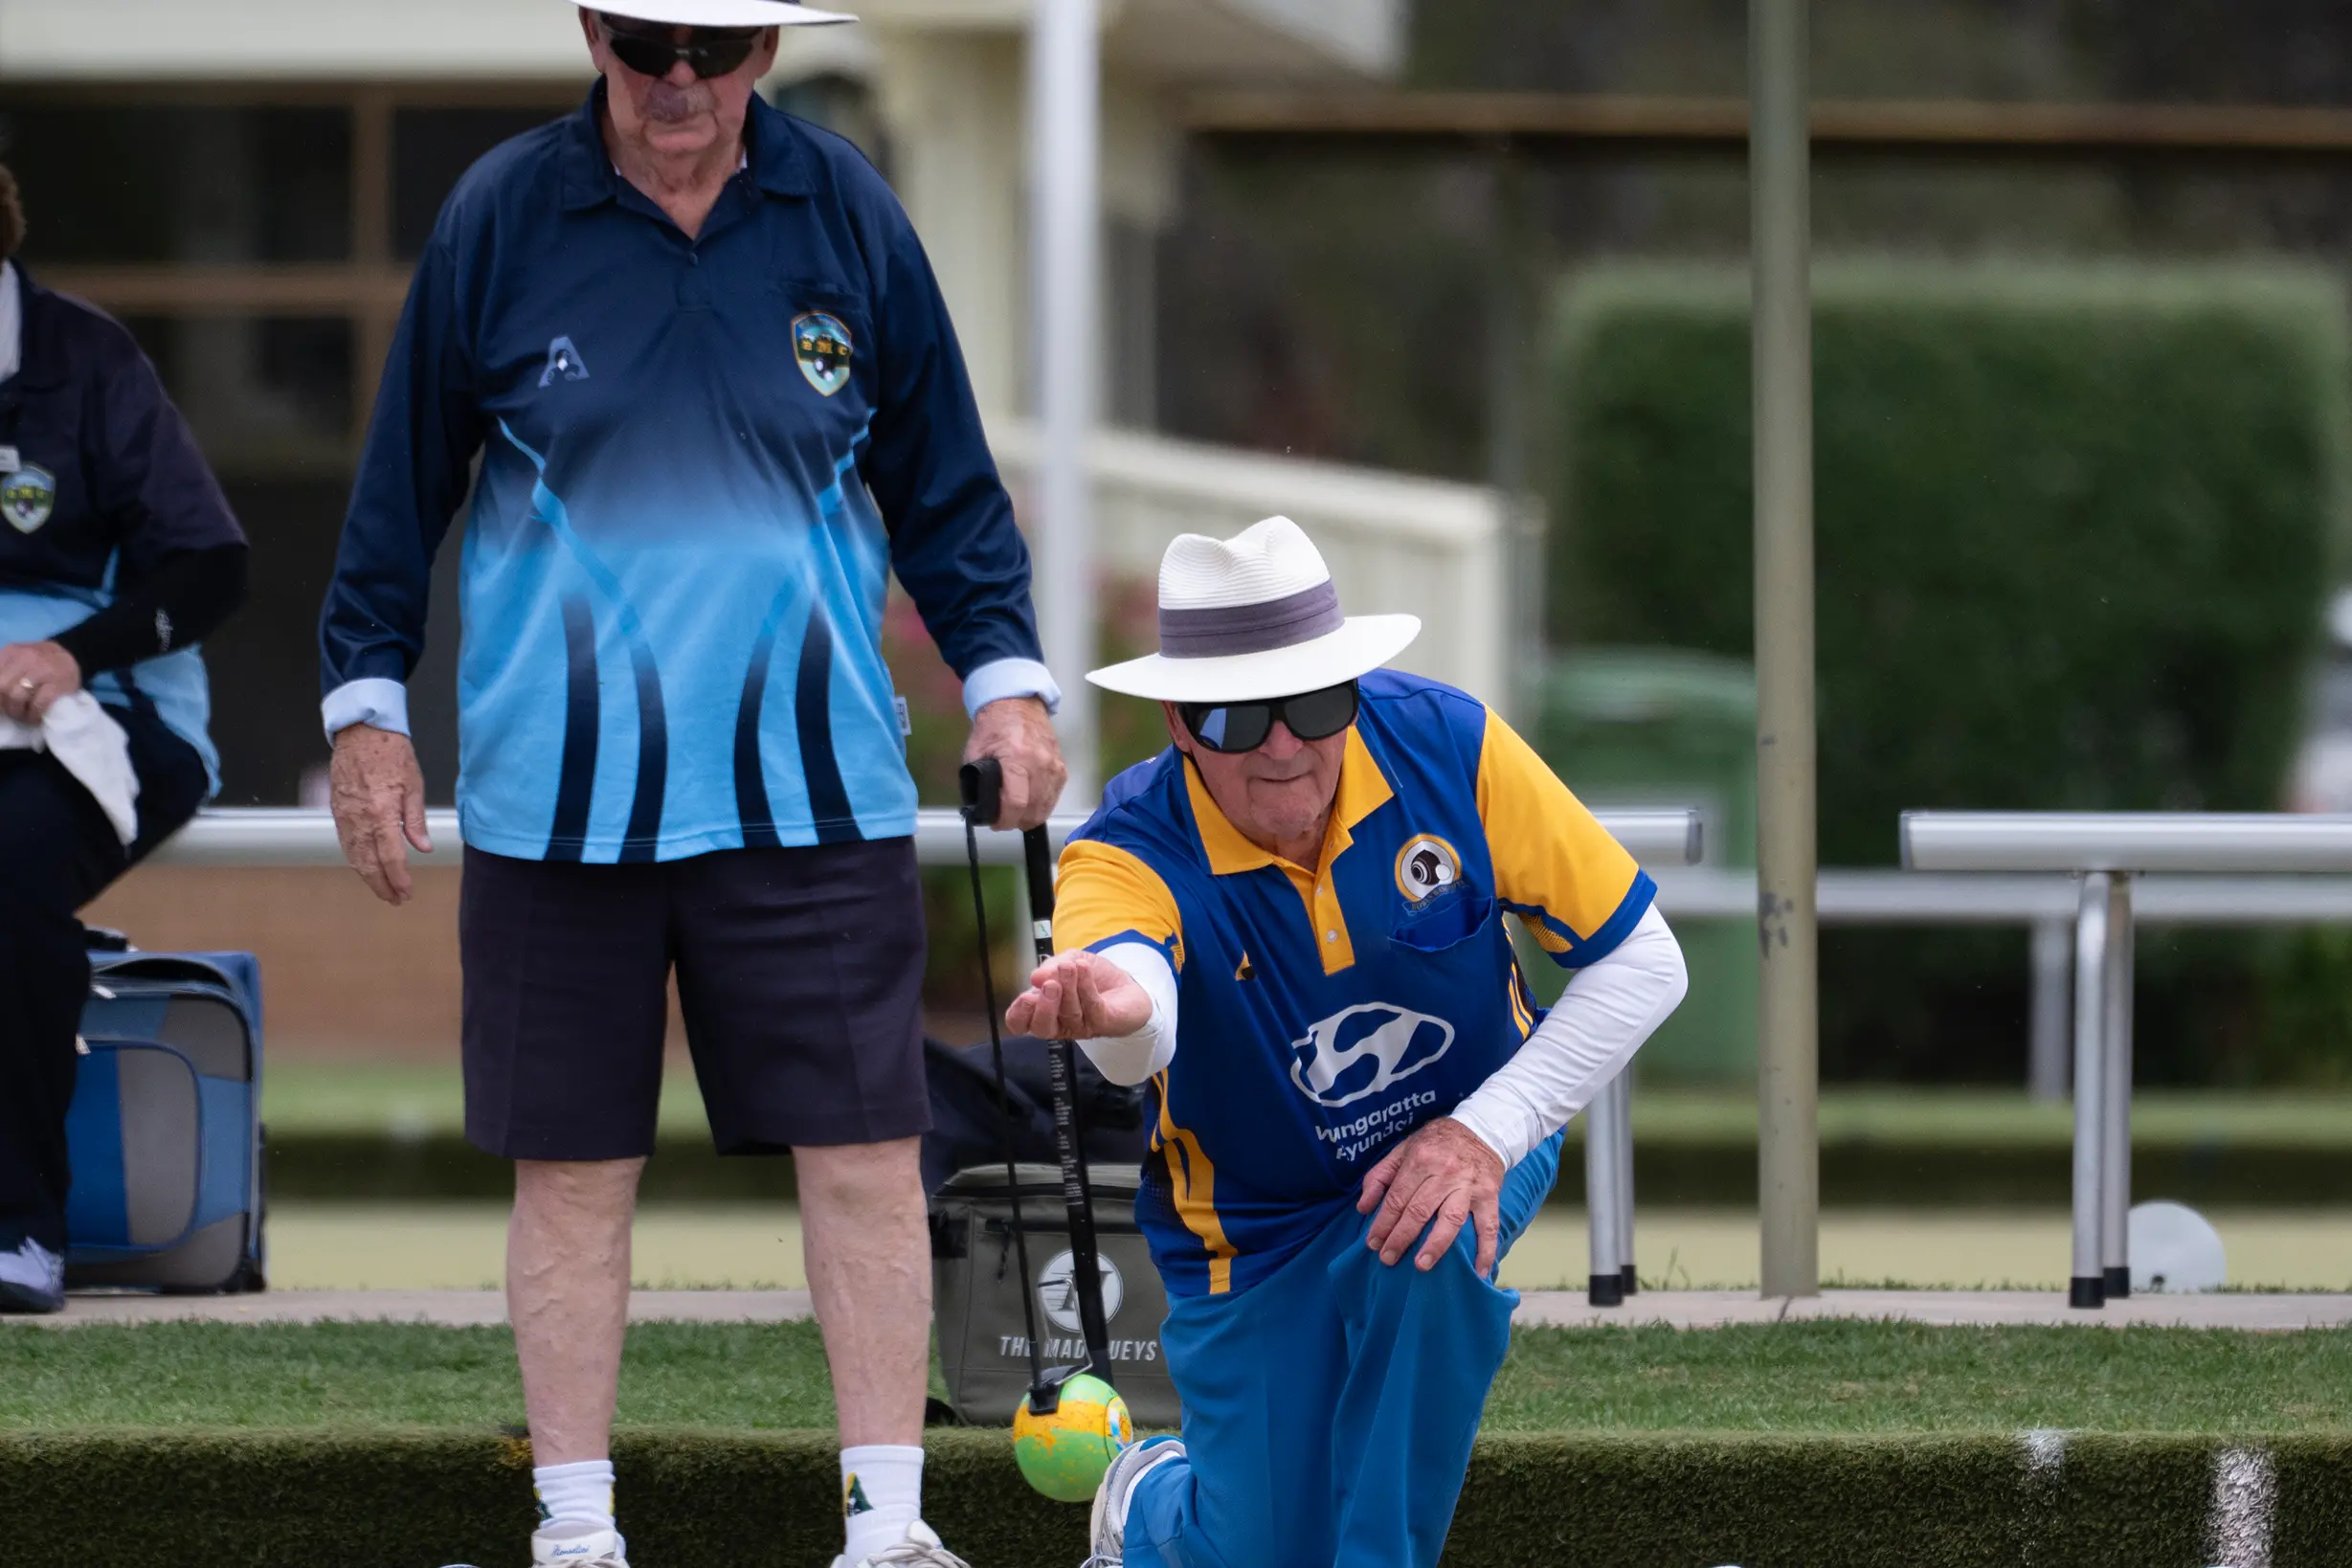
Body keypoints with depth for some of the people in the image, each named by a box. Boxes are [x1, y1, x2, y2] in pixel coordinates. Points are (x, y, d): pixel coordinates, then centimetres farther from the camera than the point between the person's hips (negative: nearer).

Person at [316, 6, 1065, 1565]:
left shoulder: (848, 216, 2)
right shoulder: (499, 219, -1)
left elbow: (941, 473, 11)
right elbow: (406, 474, 7)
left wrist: (1004, 671, 3)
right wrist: (366, 698, 6)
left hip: (812, 783, 1)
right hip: (557, 787, -1)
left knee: (865, 1151, -3)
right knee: (574, 1169, 4)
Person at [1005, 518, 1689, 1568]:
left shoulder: (1450, 748, -22)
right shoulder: (1133, 853, -28)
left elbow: (1641, 963, -15)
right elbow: (1139, 1025, -53)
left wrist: (1489, 1134, -25)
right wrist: (1109, 1000, -79)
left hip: (1466, 1154, 1)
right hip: (1253, 1234, 0)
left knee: (1430, 1249, -34)